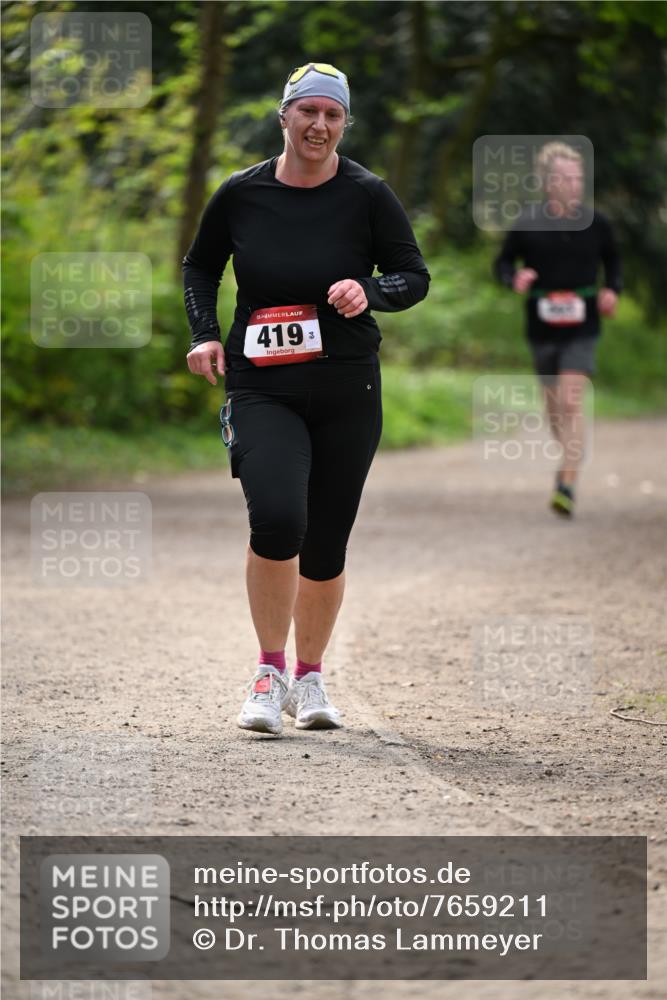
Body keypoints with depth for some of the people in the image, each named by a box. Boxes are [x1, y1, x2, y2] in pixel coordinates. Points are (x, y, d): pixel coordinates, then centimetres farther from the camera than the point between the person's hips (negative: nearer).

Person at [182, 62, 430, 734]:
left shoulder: (366, 195, -2)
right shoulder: (241, 194, 0)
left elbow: (415, 277, 3)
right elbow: (199, 266, 17)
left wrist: (368, 291, -17)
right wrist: (204, 334, 2)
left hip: (347, 390, 1)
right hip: (261, 389, -1)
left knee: (326, 545, 6)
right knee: (276, 518, -23)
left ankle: (309, 677, 29)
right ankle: (268, 674, -6)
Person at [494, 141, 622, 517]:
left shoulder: (597, 225, -2)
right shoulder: (528, 227, -5)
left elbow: (613, 260, 15)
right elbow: (503, 261, 7)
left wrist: (613, 290, -3)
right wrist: (515, 278, -15)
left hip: (582, 330, -2)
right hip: (543, 330, 2)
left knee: (572, 402, -17)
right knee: (554, 408, 13)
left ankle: (568, 483, -20)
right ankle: (571, 455, 42)